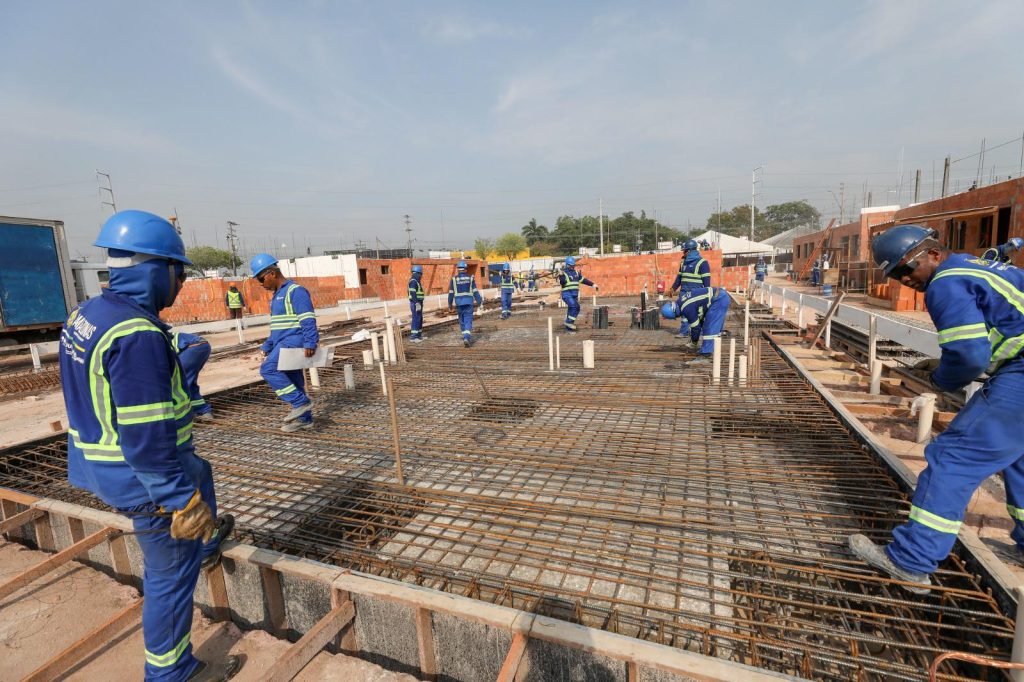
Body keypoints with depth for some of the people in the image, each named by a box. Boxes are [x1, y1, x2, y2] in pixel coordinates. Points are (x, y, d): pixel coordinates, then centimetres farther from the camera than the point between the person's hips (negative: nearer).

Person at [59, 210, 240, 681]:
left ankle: (207, 542, 57)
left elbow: (96, 401, 13)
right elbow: (147, 437, -30)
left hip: (99, 461, 9)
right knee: (171, 573, 9)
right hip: (141, 477, -9)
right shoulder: (138, 334, -30)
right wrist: (181, 501, -21)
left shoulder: (86, 315, 1)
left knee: (199, 471, 34)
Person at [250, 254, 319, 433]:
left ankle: (301, 403, -15)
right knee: (292, 381, 10)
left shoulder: (295, 291, -10)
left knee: (268, 369, -20)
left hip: (293, 341, -10)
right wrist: (267, 347, 23)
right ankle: (304, 419, 18)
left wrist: (310, 343, -27)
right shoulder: (277, 295, 20)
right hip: (283, 342, 10)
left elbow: (308, 320, -19)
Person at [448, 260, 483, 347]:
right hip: (469, 302, -1)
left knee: (462, 320, 15)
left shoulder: (454, 279, -1)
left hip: (459, 302, 1)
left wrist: (450, 305, 6)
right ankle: (467, 338, -19)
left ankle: (466, 337, 25)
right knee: (468, 320, -3)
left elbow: (451, 293, 0)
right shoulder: (470, 278, -1)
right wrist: (479, 302, 6)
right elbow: (475, 291, -2)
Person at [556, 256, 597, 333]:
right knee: (575, 307, -25)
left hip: (575, 295, 7)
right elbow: (561, 283, -21)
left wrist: (592, 284, 24)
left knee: (571, 310, 8)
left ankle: (569, 328, 14)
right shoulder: (563, 273, -7)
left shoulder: (576, 272, 14)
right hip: (567, 294, -7)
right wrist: (561, 276, -38)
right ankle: (569, 321, -12)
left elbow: (583, 280, 24)